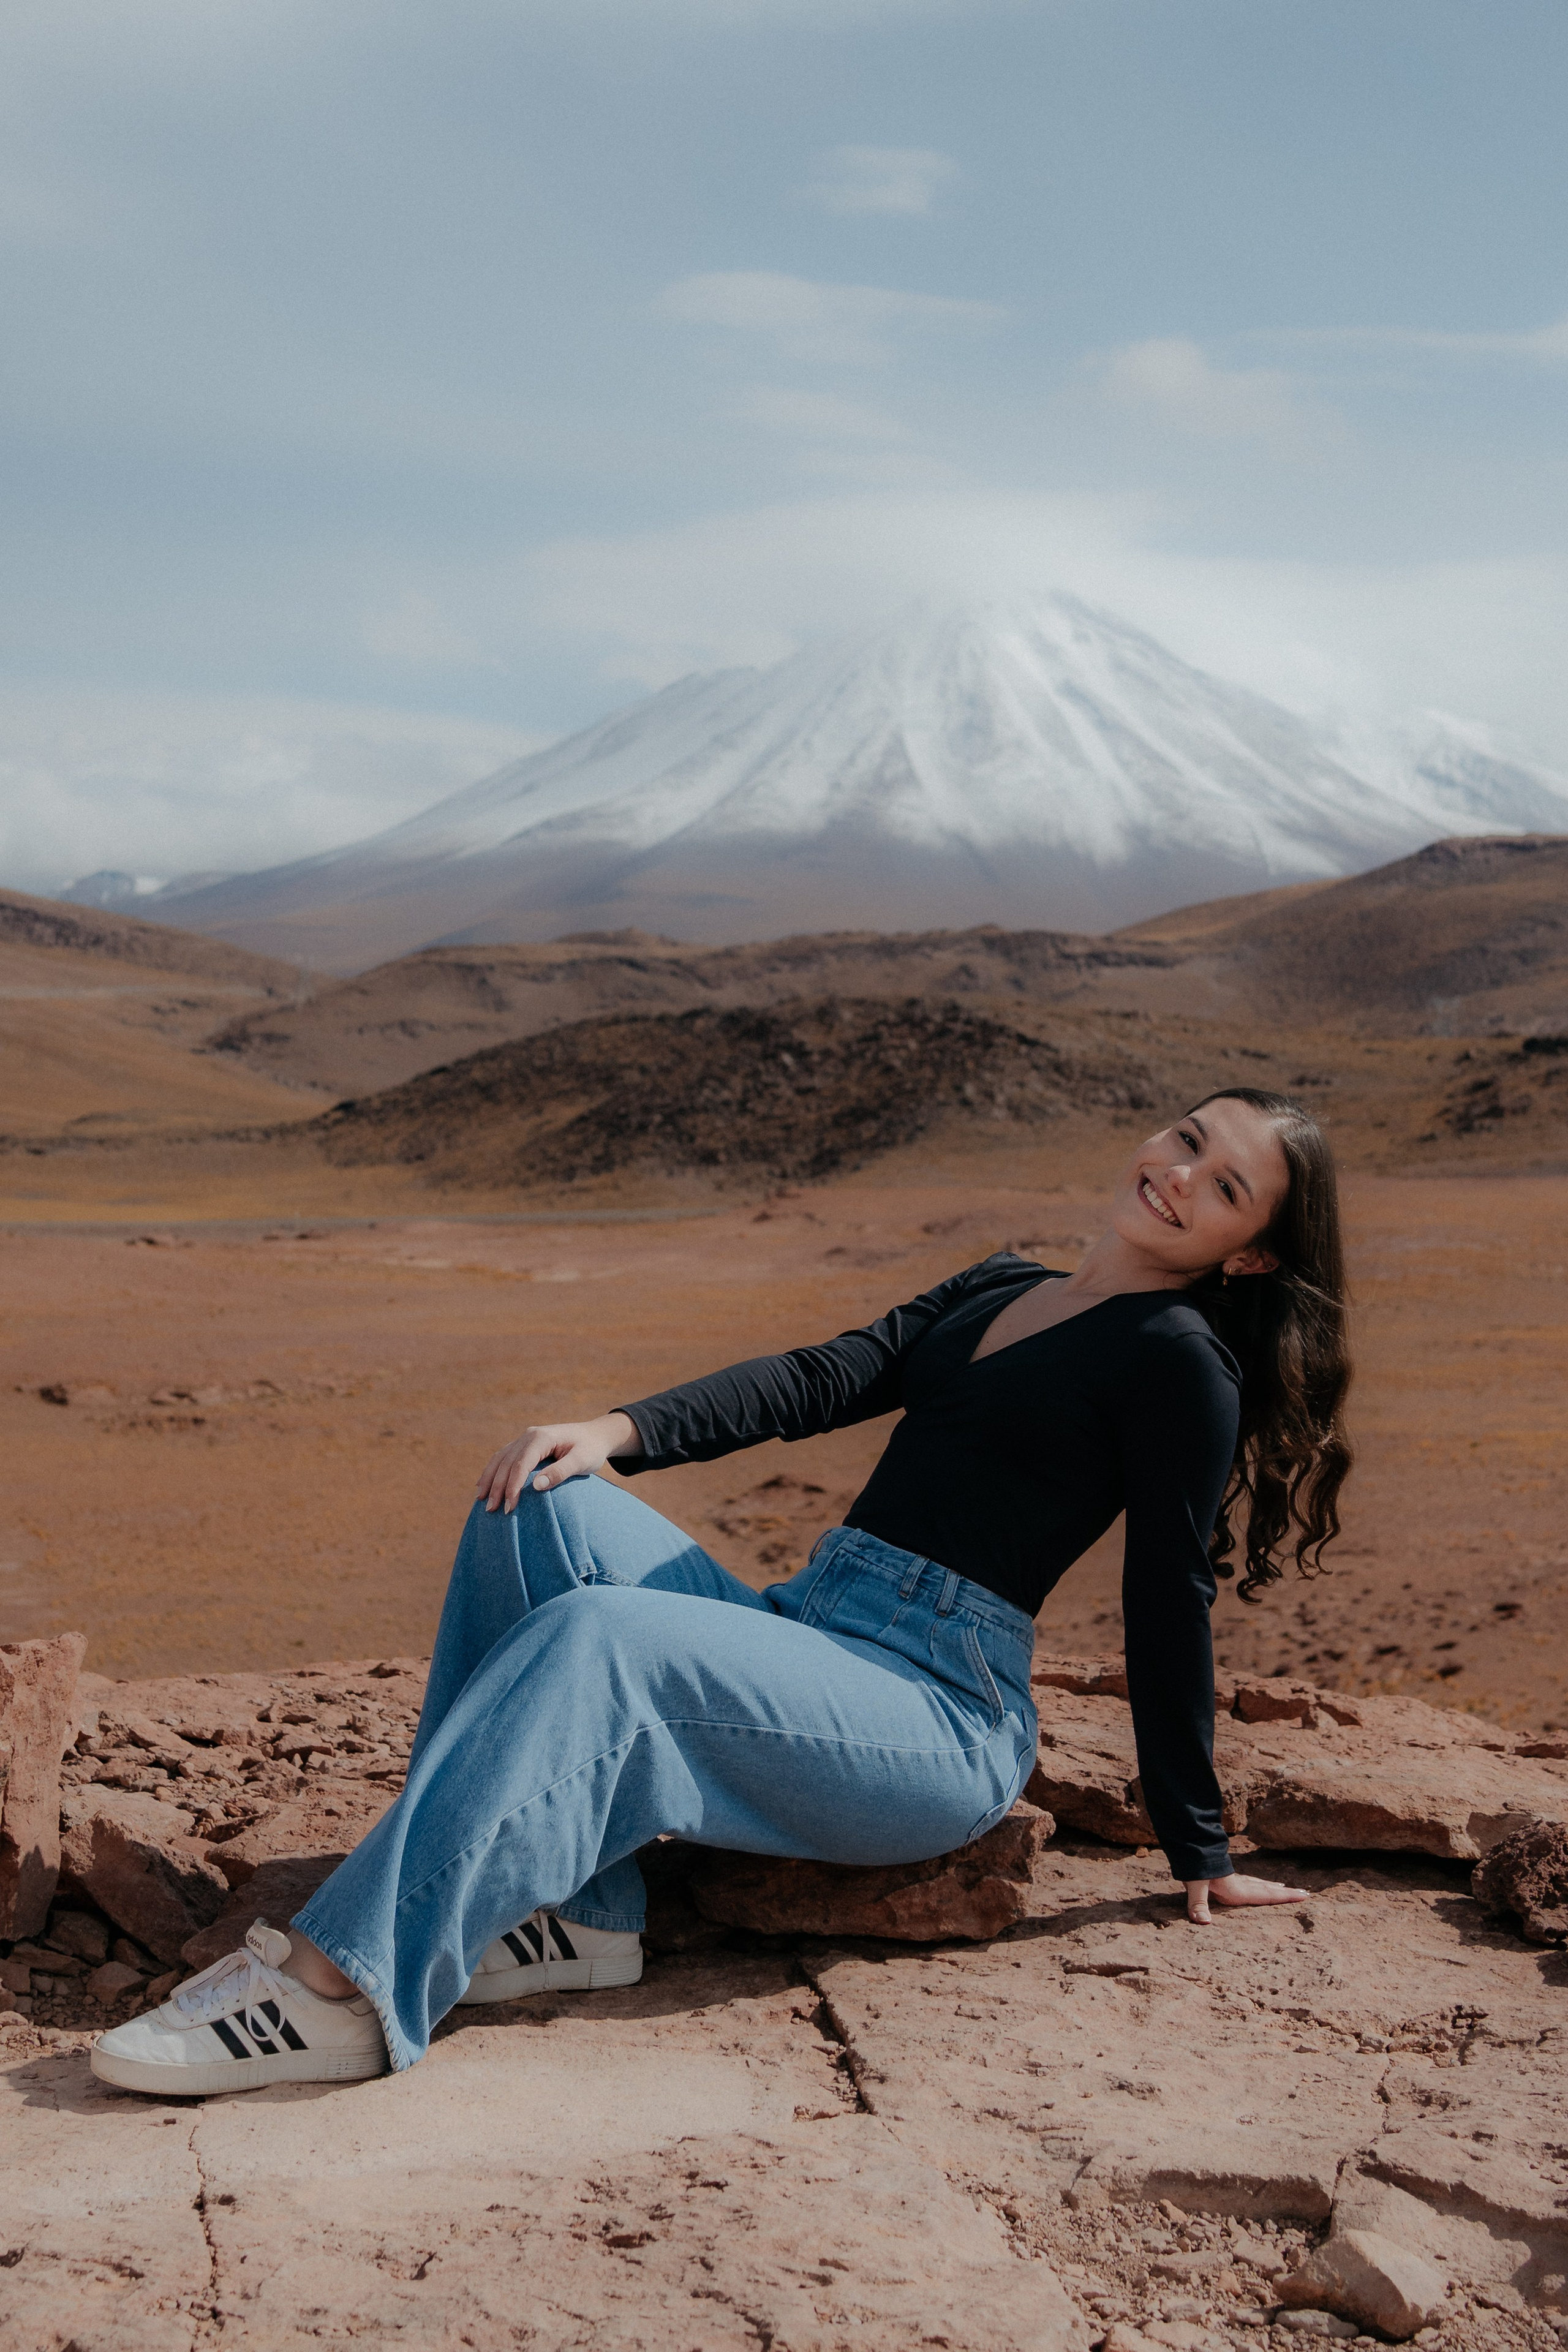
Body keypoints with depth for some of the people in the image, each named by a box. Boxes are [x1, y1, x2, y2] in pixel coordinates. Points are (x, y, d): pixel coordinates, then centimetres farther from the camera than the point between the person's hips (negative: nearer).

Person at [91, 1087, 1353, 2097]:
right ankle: (560, 1912, -14)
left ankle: (346, 1989, -33)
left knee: (594, 1640, -30)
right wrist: (622, 1430, -8)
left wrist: (1202, 1855, -1)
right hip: (803, 1638, 8)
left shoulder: (1176, 1358, -2)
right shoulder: (999, 1289, 20)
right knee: (547, 1509, -11)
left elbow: (1171, 1605, -5)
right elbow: (828, 1376, 7)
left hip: (938, 1727, -8)